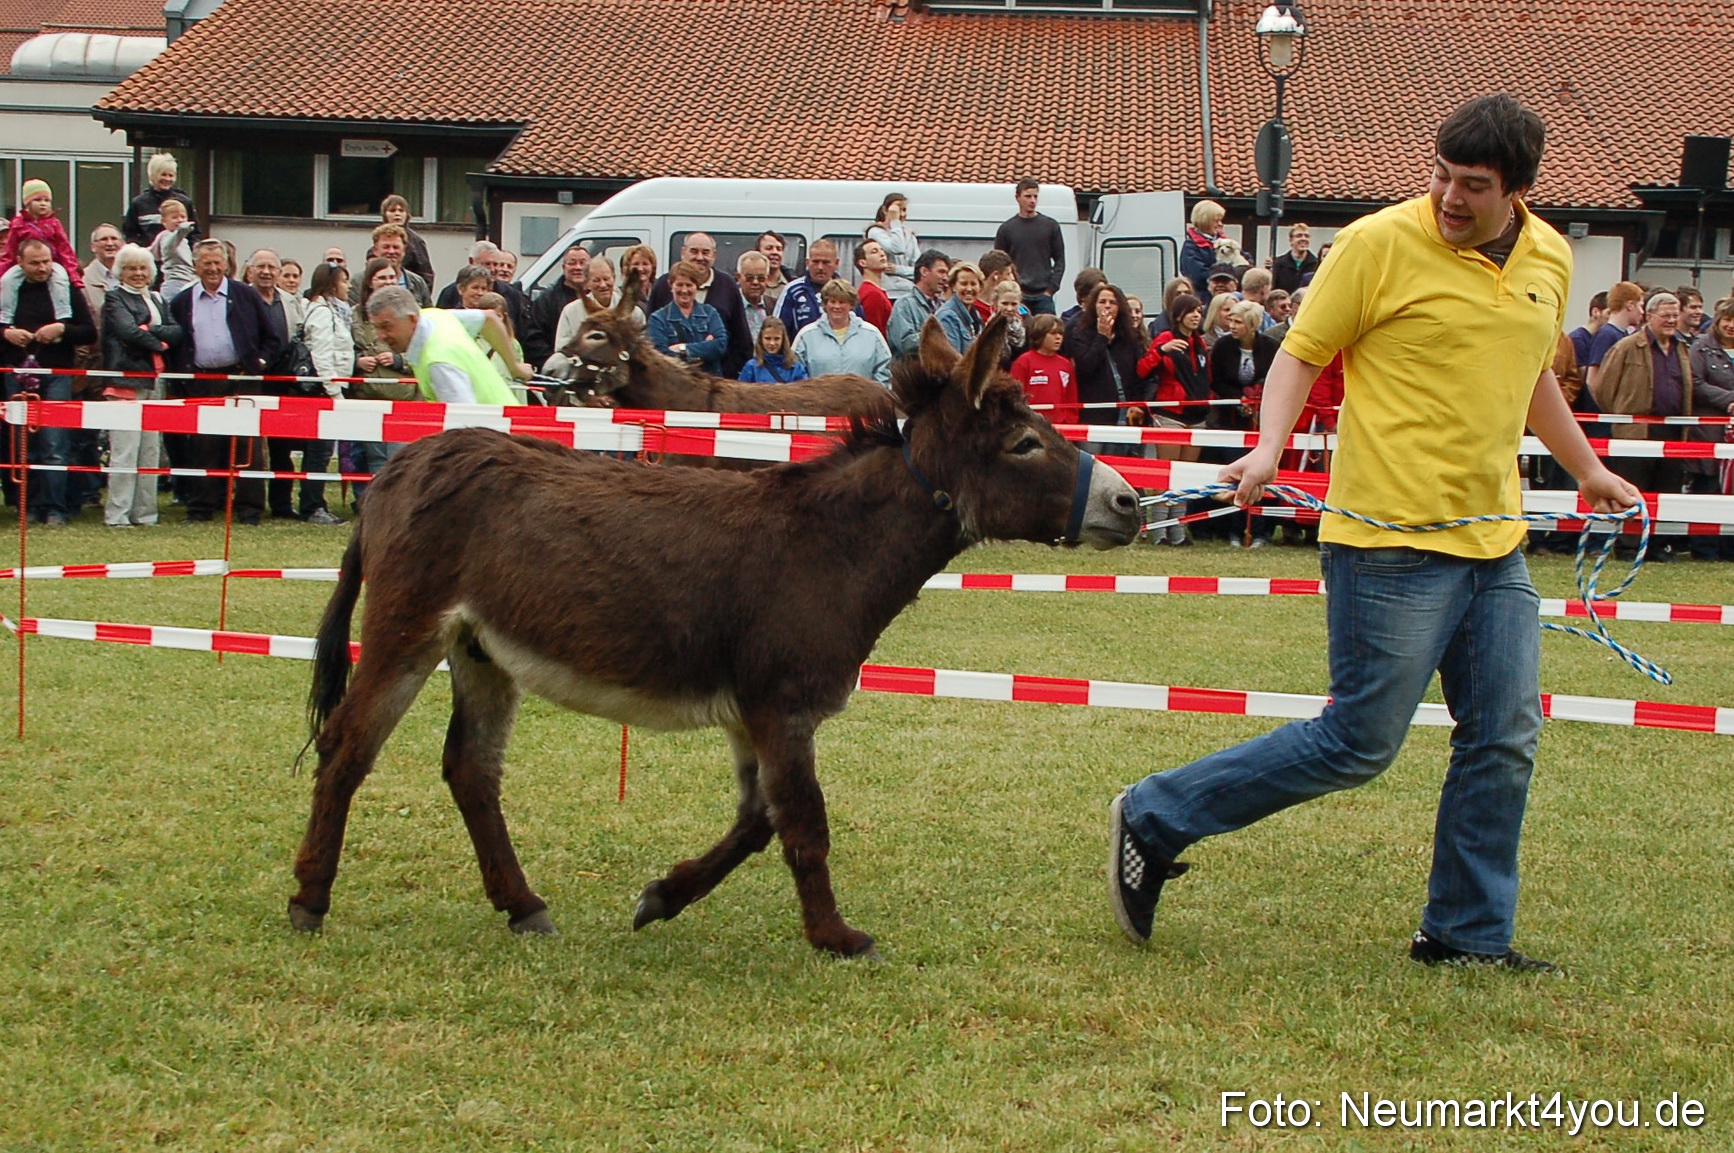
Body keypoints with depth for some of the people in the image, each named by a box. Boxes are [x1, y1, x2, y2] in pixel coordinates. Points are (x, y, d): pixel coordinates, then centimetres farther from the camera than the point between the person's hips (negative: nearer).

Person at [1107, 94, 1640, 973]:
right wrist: (1269, 448, -21)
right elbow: (1301, 352, -5)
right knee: (1360, 743, -5)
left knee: (1504, 742, 5)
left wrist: (1587, 468, 37)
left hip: (1495, 541, 7)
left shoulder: (1549, 259, 10)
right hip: (1394, 540, -7)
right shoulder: (1379, 244, -9)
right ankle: (1154, 820, 7)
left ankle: (1466, 935, 18)